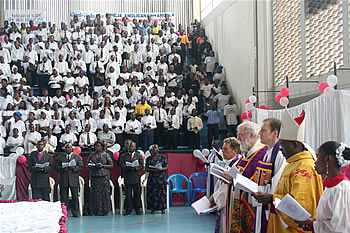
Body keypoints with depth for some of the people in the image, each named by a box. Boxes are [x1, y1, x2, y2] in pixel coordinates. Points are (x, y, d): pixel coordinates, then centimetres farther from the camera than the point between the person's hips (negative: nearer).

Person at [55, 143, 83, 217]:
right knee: (63, 197, 0)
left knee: (75, 196, 0)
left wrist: (74, 168, -15)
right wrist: (63, 169, -13)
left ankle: (75, 212, 6)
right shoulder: (59, 157, 14)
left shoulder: (78, 157, 12)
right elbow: (57, 167, 6)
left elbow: (81, 166, 3)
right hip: (63, 180, 0)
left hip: (74, 180, 0)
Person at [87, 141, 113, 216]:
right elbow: (87, 165, 12)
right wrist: (93, 166, -8)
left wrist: (103, 166, -11)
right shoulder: (91, 155, 11)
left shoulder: (106, 155, 5)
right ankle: (94, 211, -1)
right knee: (95, 193, -3)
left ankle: (104, 210, 1)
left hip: (104, 176, -1)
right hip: (94, 176, 1)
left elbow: (111, 165, 4)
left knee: (104, 192, -5)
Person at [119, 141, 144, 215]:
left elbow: (141, 165, 4)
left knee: (137, 193, 1)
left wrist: (136, 167, -15)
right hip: (127, 177, 0)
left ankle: (137, 209, 9)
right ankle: (128, 209, 3)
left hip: (136, 176, 0)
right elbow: (121, 164, 1)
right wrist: (127, 167, -16)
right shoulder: (124, 156, 11)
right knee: (128, 194, -1)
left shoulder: (139, 156, 11)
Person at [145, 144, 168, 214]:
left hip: (161, 177, -1)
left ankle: (163, 208, 2)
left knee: (162, 193, -3)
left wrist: (160, 169, -14)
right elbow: (146, 168, 7)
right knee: (152, 193, -3)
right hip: (152, 178, 1)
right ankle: (152, 209, 2)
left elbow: (166, 167, 5)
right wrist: (152, 170, -12)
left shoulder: (163, 157, 6)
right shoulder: (149, 159, 9)